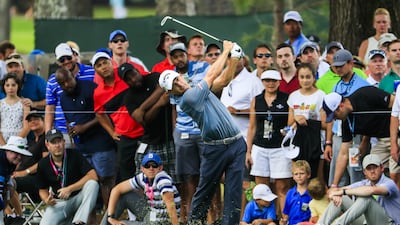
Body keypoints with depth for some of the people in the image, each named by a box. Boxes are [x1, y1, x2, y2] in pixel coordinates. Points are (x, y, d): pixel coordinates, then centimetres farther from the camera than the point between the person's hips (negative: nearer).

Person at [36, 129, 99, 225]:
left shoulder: (74, 155, -8)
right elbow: (43, 190, 9)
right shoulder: (43, 164, -1)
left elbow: (93, 176, -18)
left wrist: (70, 189, -24)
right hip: (58, 202, 1)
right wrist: (47, 201, -16)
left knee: (92, 184, -32)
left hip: (78, 198, -1)